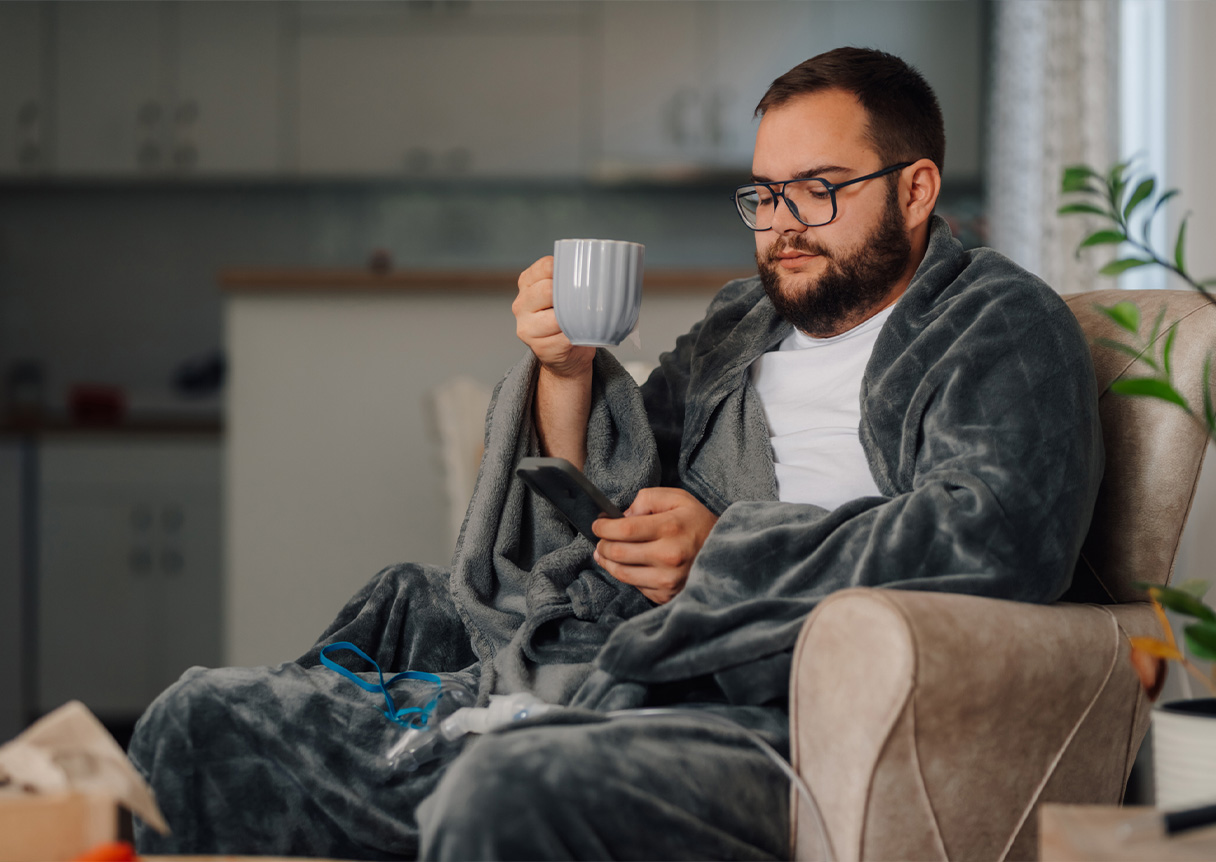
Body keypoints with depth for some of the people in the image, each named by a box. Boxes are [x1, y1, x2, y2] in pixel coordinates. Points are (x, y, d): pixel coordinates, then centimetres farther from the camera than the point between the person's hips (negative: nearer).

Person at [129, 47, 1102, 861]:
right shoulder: (742, 322, 26)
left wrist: (726, 550, -13)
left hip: (768, 719, -7)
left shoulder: (1002, 328, 4)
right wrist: (567, 373, 7)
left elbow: (998, 537, -16)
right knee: (203, 723, -2)